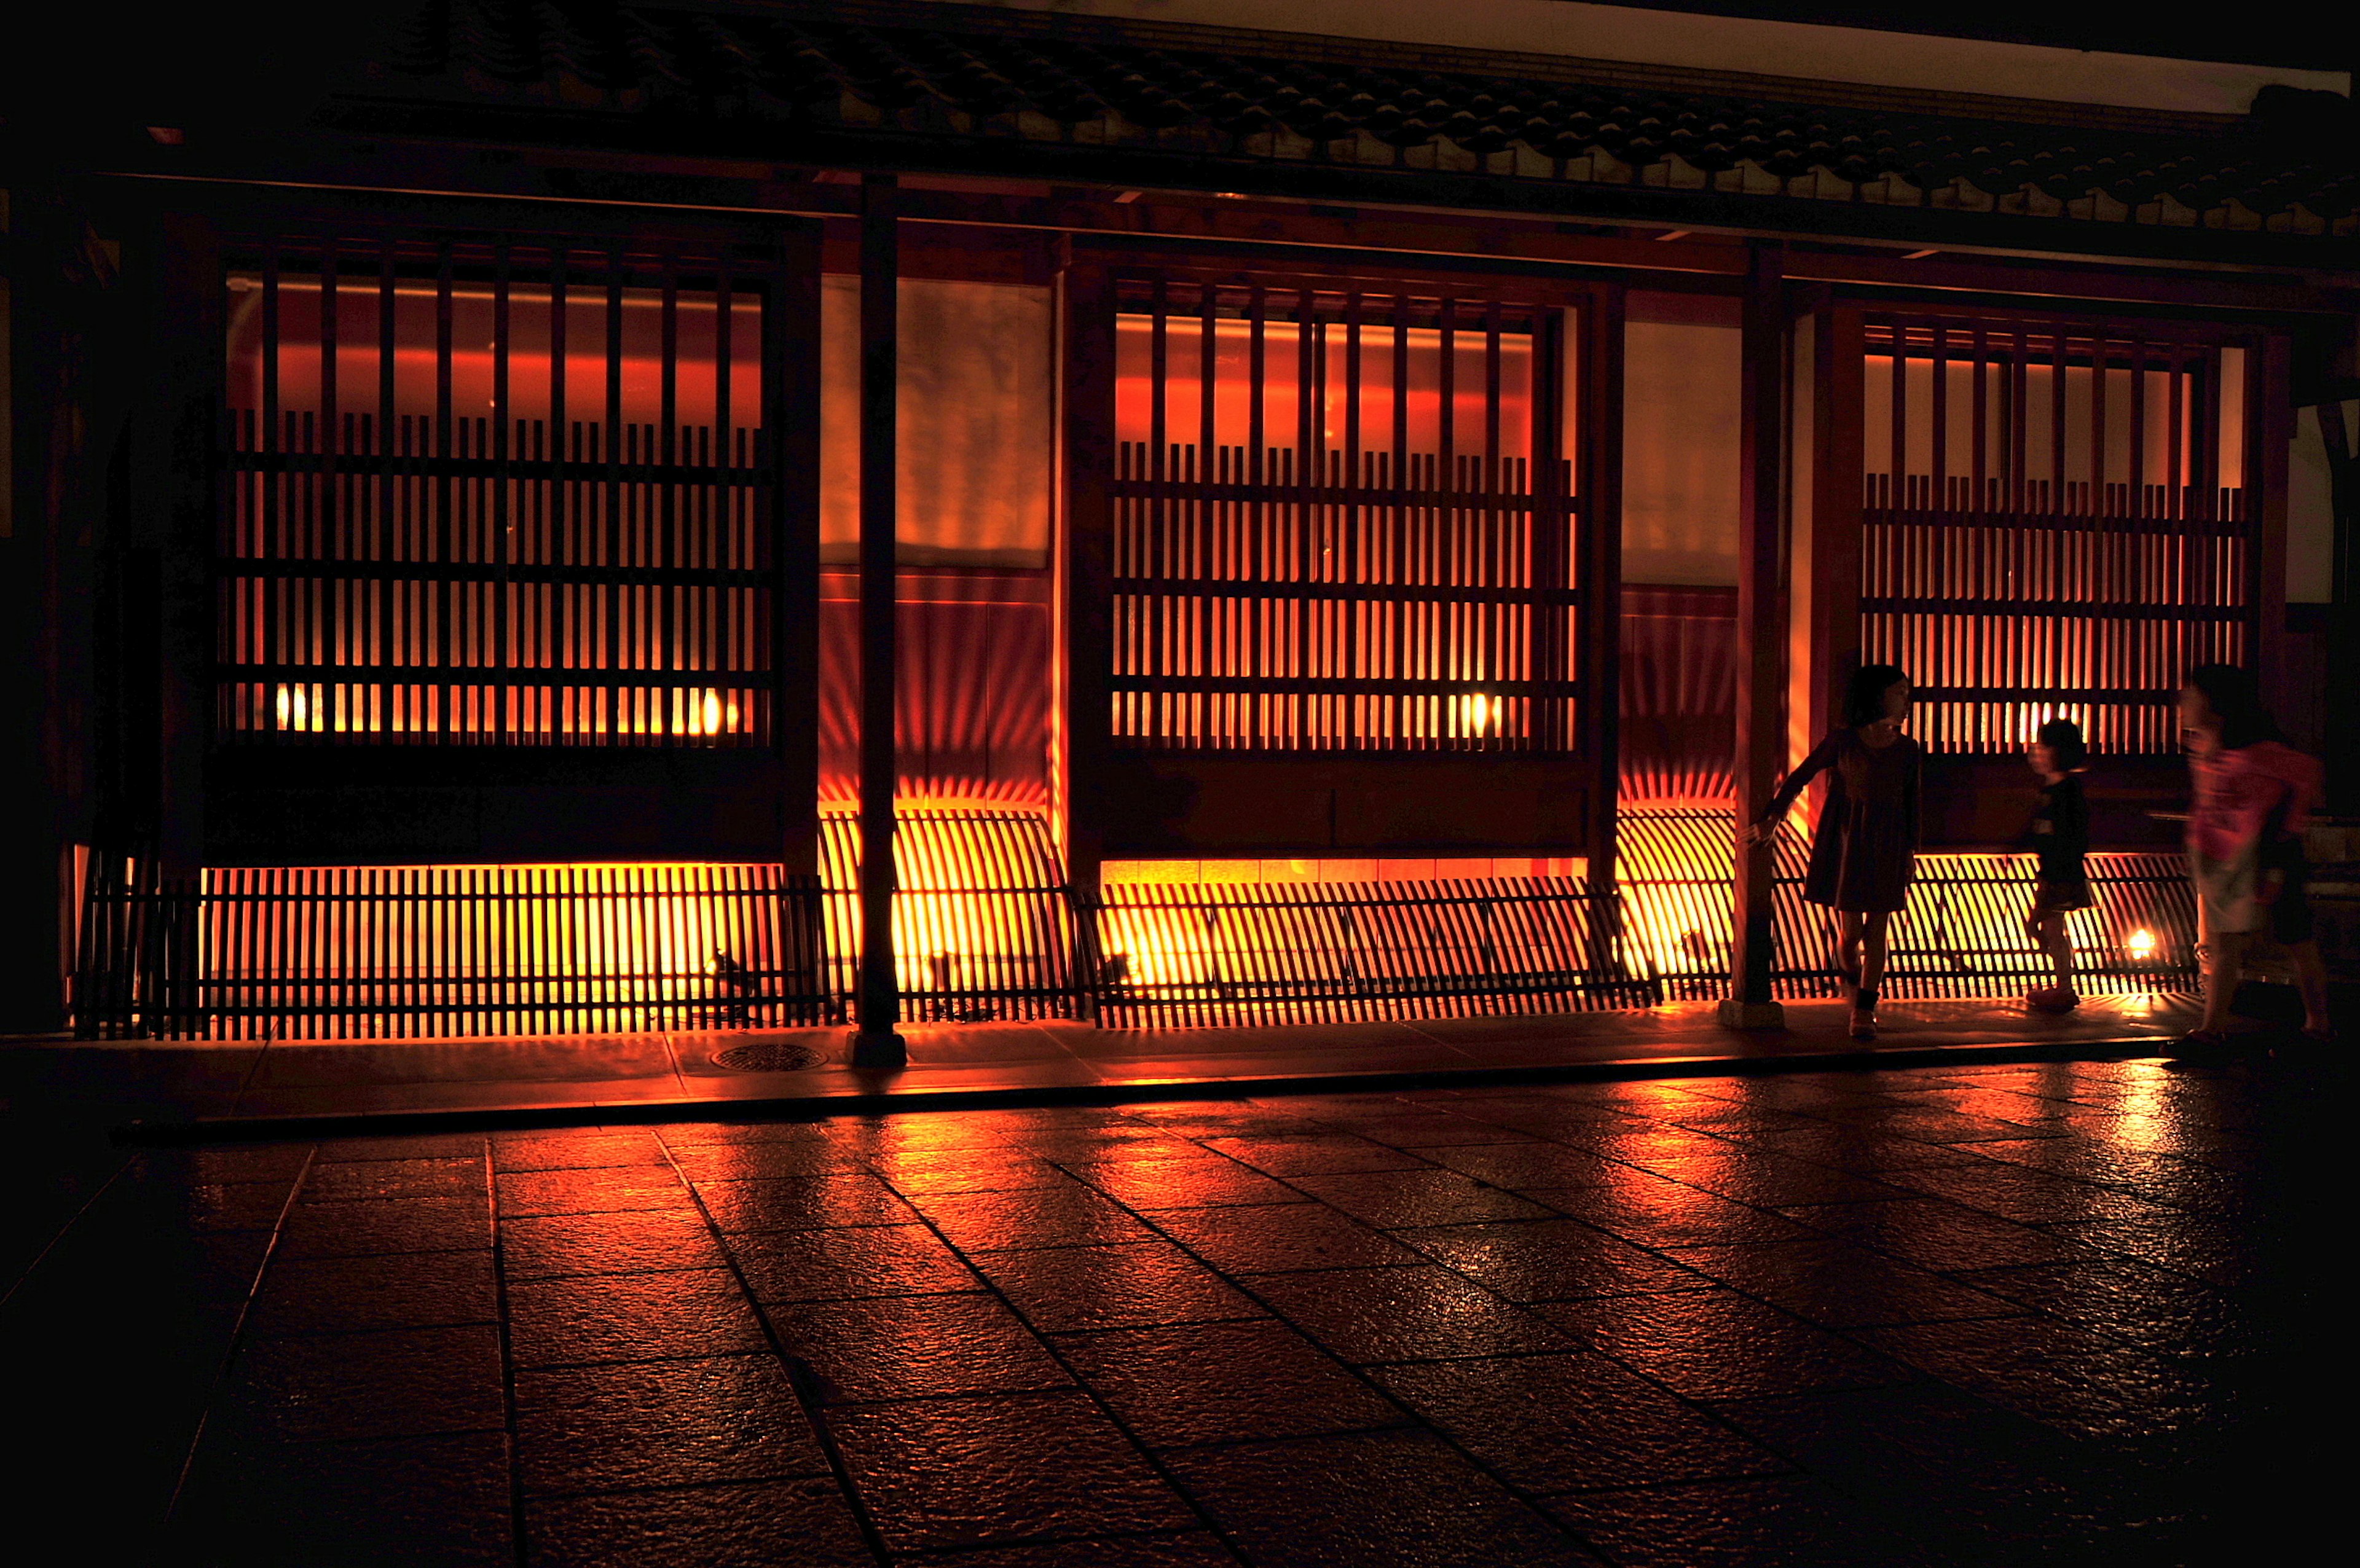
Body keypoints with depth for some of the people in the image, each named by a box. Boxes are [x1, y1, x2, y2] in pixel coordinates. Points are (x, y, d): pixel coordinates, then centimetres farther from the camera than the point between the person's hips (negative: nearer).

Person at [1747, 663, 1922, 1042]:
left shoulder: (1907, 749, 7)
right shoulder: (1843, 740, -1)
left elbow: (1911, 803, 11)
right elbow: (1801, 777, 5)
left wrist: (1911, 851, 5)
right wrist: (1772, 817, 1)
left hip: (1887, 847, 2)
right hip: (1846, 842, -2)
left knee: (1876, 932, 0)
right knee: (1849, 932, -1)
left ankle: (1865, 1012, 8)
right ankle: (1855, 990, 29)